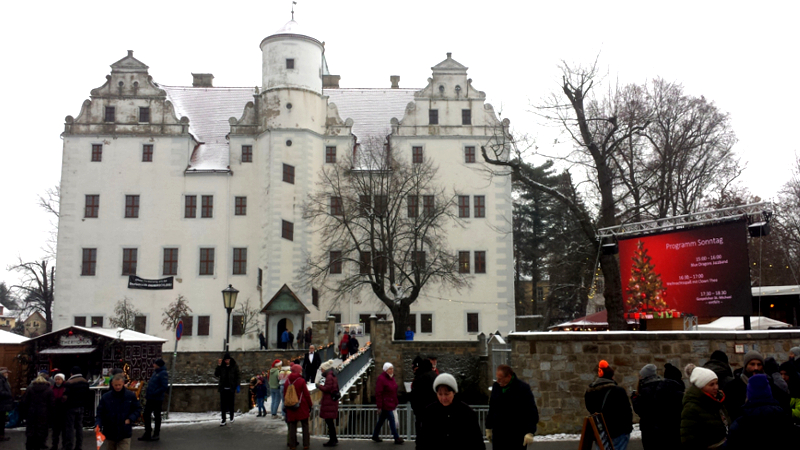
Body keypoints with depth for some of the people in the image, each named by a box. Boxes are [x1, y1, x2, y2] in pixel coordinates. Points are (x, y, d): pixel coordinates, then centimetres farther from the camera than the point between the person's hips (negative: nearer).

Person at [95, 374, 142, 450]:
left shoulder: (131, 395, -4)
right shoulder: (106, 397, -3)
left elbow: (138, 409, 5)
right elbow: (100, 413, 0)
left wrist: (130, 419, -10)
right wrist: (98, 425, -16)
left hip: (125, 433, -2)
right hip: (110, 433, 2)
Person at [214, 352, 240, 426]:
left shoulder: (234, 367, 1)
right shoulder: (221, 367, 5)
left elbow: (237, 377, 3)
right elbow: (216, 374, -2)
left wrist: (237, 386, -4)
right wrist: (218, 366, -11)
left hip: (231, 388, -1)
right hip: (223, 388, 1)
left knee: (231, 403, 7)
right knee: (223, 404, 0)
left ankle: (231, 416, 26)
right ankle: (223, 420, 3)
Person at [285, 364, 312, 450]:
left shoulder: (287, 382, 2)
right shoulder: (301, 381, -10)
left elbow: (285, 395, 9)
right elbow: (306, 394, -8)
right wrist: (310, 405, 2)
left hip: (291, 408, 4)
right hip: (302, 407, -3)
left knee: (292, 426, 9)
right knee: (305, 425, 8)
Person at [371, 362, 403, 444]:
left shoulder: (391, 377, 11)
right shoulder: (381, 378, -16)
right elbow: (378, 394, -17)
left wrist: (395, 402, 19)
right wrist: (379, 406, -18)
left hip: (391, 403, 9)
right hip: (385, 404, -9)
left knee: (381, 420, 16)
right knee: (392, 421, -6)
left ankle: (375, 436, 27)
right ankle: (396, 438, 1)